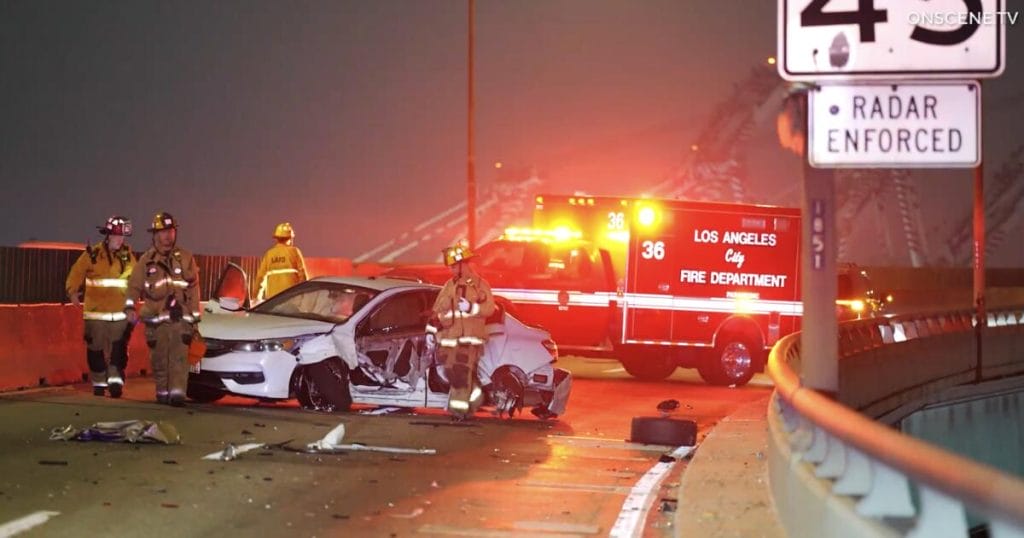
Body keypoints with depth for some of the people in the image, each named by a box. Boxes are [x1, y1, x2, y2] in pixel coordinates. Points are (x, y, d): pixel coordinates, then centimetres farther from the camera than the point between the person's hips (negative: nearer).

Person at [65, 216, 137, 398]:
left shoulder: (128, 255, 4)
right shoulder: (92, 254, -3)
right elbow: (76, 273, -1)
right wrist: (73, 292, -11)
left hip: (120, 312, 1)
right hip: (95, 311, -1)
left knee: (119, 349, -8)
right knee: (96, 349, 8)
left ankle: (116, 381, -4)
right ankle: (99, 384, 20)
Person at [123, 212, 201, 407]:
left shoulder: (185, 258, 7)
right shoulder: (147, 260, 8)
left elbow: (194, 290, 6)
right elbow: (134, 286, 4)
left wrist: (194, 317, 2)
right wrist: (130, 307, -12)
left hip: (180, 318, -1)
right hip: (155, 319, 2)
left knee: (179, 357, -12)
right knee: (159, 359, 8)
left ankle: (177, 393, -18)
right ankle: (162, 392, 20)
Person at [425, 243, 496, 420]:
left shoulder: (480, 285, 1)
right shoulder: (449, 286, 16)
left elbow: (489, 308, -6)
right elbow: (437, 310, 18)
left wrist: (471, 307, -21)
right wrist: (431, 331, 11)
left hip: (469, 339, -5)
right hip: (448, 338, 5)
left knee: (462, 373, -12)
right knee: (451, 372, 1)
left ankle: (458, 408, -9)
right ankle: (475, 396, 19)